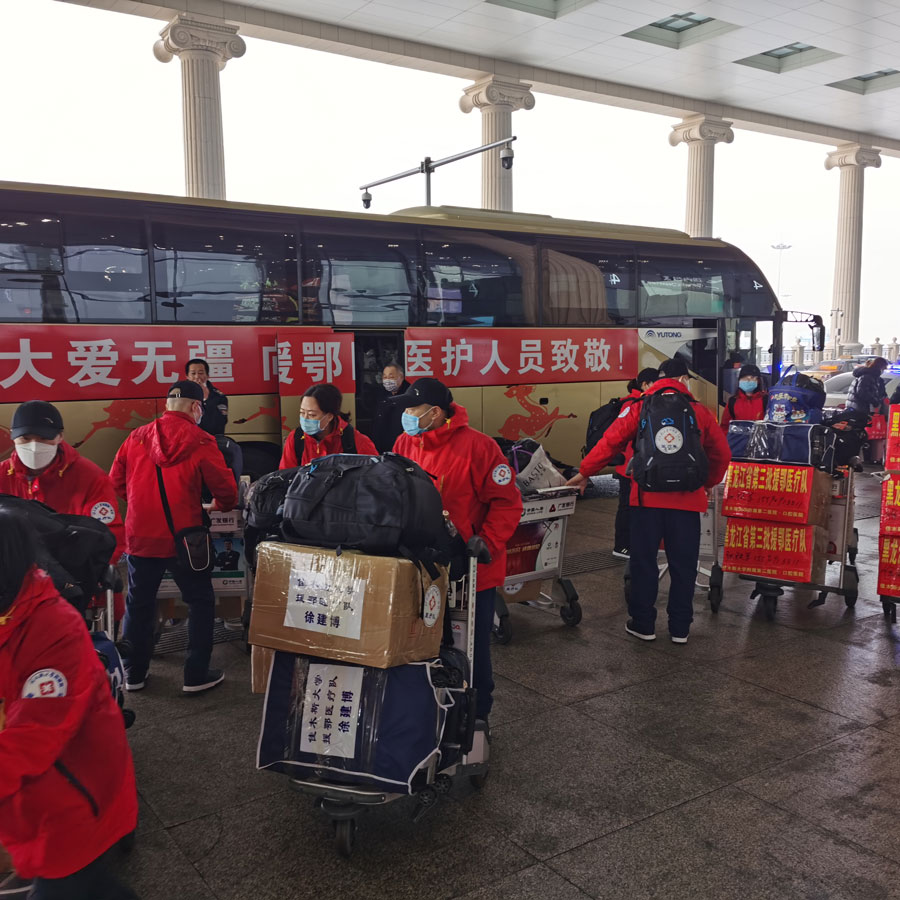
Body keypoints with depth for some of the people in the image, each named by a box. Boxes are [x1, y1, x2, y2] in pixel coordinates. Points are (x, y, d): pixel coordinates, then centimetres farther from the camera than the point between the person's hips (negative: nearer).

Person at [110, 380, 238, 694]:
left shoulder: (135, 438, 1)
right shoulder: (200, 443, -11)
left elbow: (117, 483, 8)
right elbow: (226, 490, -9)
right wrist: (220, 505, 14)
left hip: (140, 537, 4)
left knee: (138, 604, 18)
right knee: (200, 603, 11)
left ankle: (134, 674, 28)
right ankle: (196, 676, 13)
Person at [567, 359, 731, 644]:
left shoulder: (640, 407, -1)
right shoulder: (700, 412, 3)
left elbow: (611, 440, -7)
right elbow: (722, 453, 7)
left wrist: (585, 472, 1)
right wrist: (709, 483, 23)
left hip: (647, 498, -1)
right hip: (687, 500, 1)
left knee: (644, 561, 9)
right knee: (683, 564, 11)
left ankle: (643, 623, 16)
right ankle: (680, 628, 18)